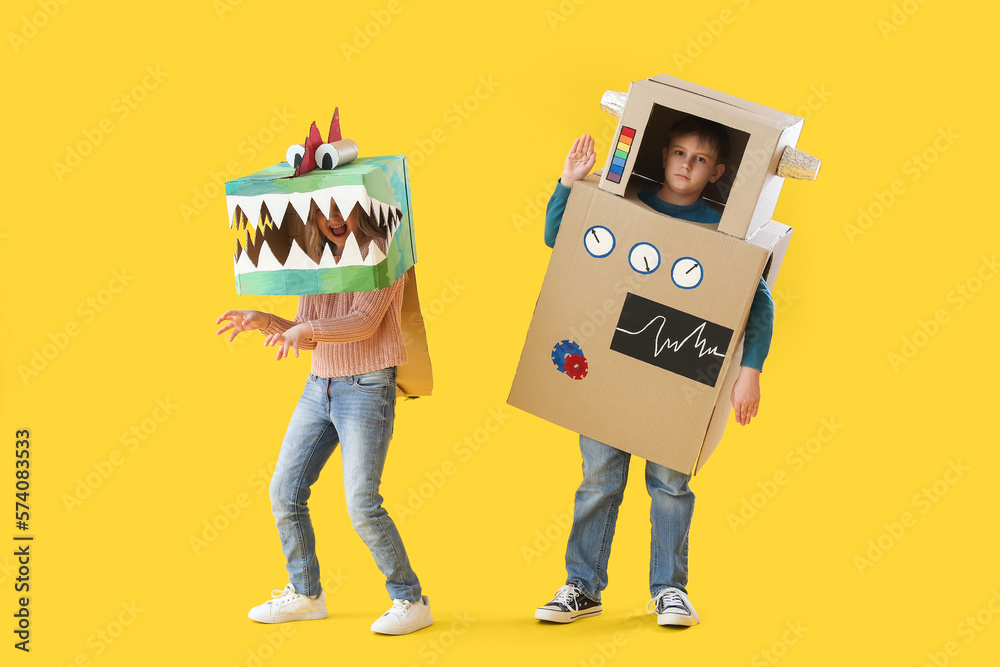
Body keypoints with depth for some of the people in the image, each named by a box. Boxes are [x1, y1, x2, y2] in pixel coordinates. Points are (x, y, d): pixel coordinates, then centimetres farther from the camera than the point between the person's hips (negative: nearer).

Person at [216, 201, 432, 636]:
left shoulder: (380, 252, -8)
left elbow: (365, 322, -19)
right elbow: (305, 334, 13)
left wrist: (305, 329, -30)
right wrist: (264, 321, -3)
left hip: (367, 389, -7)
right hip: (318, 387, 8)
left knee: (362, 505, -12)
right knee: (284, 491, 7)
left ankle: (411, 602, 2)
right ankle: (305, 594, 22)